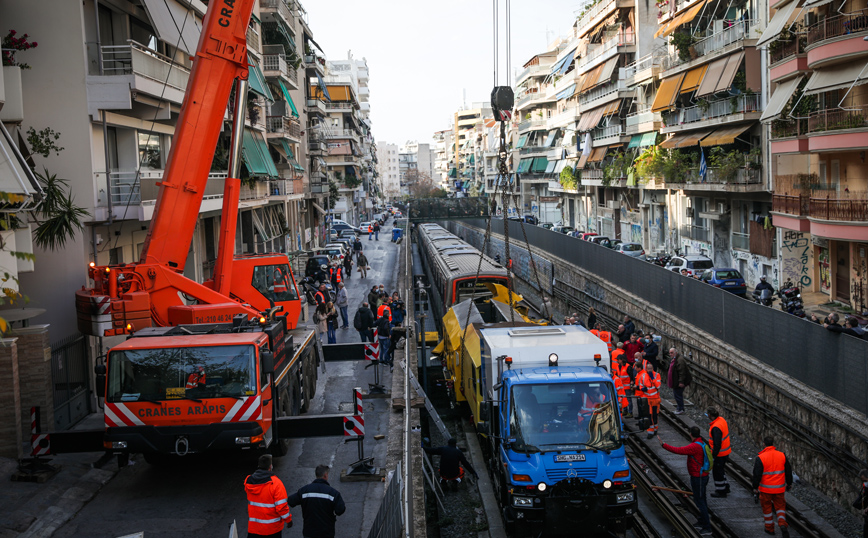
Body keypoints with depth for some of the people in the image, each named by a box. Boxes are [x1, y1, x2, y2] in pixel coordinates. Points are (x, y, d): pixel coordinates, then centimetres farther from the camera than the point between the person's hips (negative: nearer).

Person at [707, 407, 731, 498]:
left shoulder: (716, 428, -31)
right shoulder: (722, 419, -1)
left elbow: (717, 444, -31)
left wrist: (713, 455, -21)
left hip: (719, 454, -9)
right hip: (726, 452, 9)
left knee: (717, 472, 7)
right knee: (721, 470, 26)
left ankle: (721, 492, 20)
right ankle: (725, 486, 40)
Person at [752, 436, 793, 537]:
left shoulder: (760, 458, -15)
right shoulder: (782, 456, -3)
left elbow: (757, 475, -14)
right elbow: (788, 472, 7)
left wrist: (755, 487, -3)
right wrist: (789, 484, 21)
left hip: (765, 488, -2)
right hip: (779, 488, 3)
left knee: (767, 507, 15)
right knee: (780, 506, 15)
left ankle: (769, 528, 23)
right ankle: (783, 524, -8)